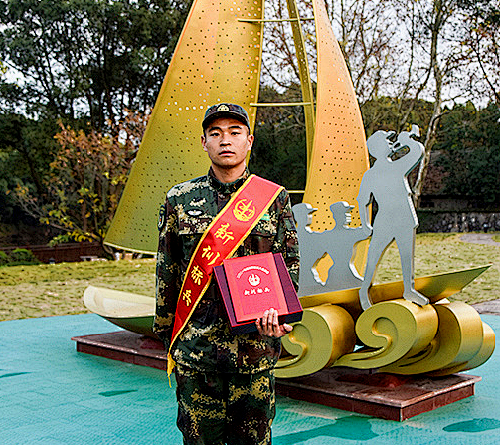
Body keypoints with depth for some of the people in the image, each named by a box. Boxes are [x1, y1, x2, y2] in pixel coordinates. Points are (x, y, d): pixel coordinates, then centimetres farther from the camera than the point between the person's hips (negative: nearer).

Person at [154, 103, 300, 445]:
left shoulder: (274, 198, 3)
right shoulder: (180, 200, 3)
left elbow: (290, 264, 5)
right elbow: (167, 271, 9)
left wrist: (276, 312, -13)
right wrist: (167, 333, 11)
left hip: (256, 348, 0)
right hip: (196, 351, 0)